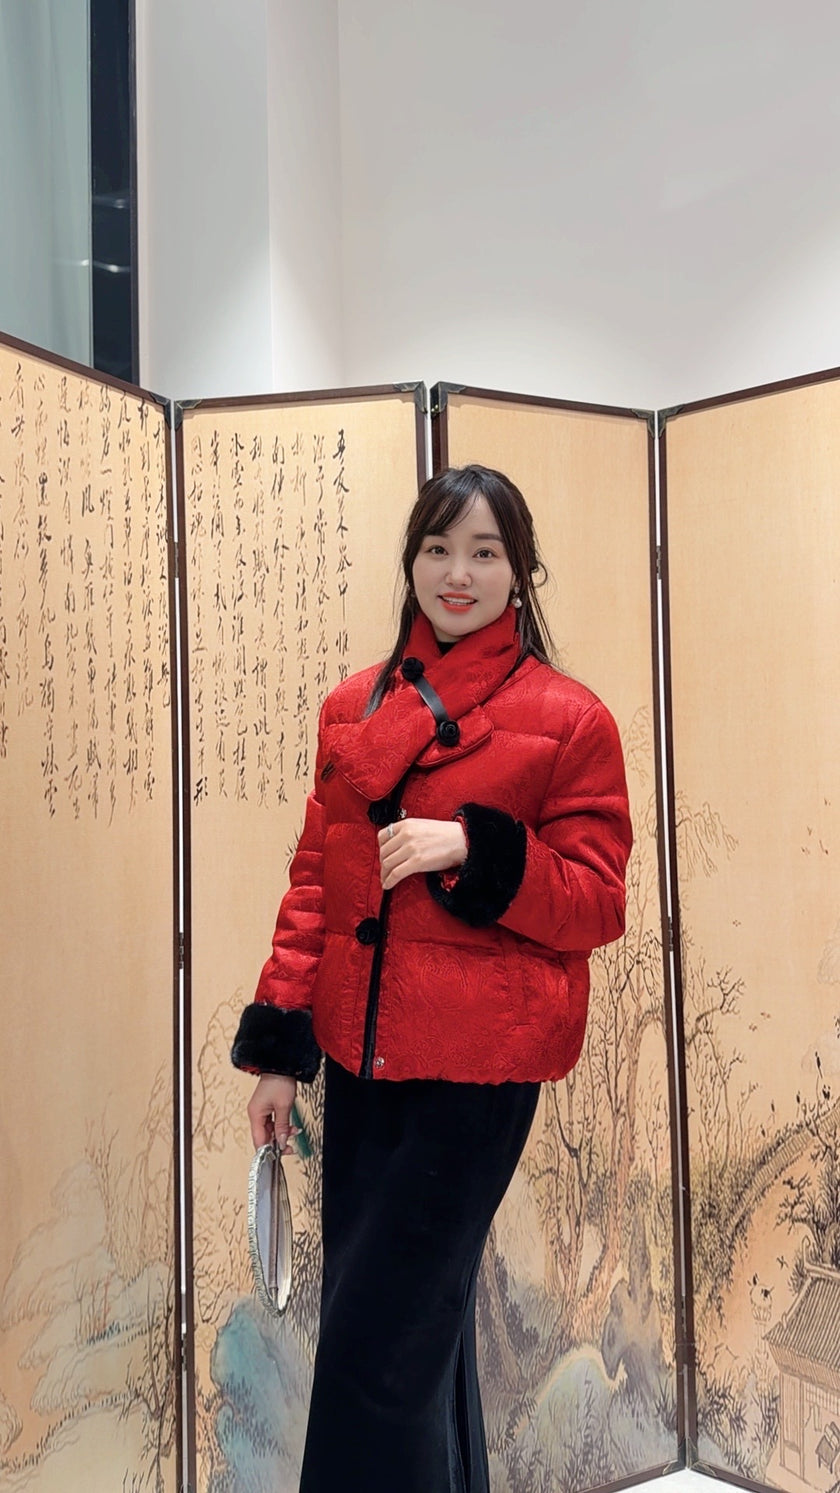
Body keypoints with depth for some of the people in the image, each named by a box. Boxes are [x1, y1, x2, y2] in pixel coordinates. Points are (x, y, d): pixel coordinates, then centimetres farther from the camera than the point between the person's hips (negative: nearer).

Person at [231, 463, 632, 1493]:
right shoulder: (352, 710, 9)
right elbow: (314, 883, 11)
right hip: (360, 1057, 5)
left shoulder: (569, 721, -4)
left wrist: (473, 851, -20)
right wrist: (278, 1046, 8)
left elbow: (599, 905, -5)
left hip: (479, 1066, -5)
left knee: (379, 1340, -2)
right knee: (421, 1319, 17)